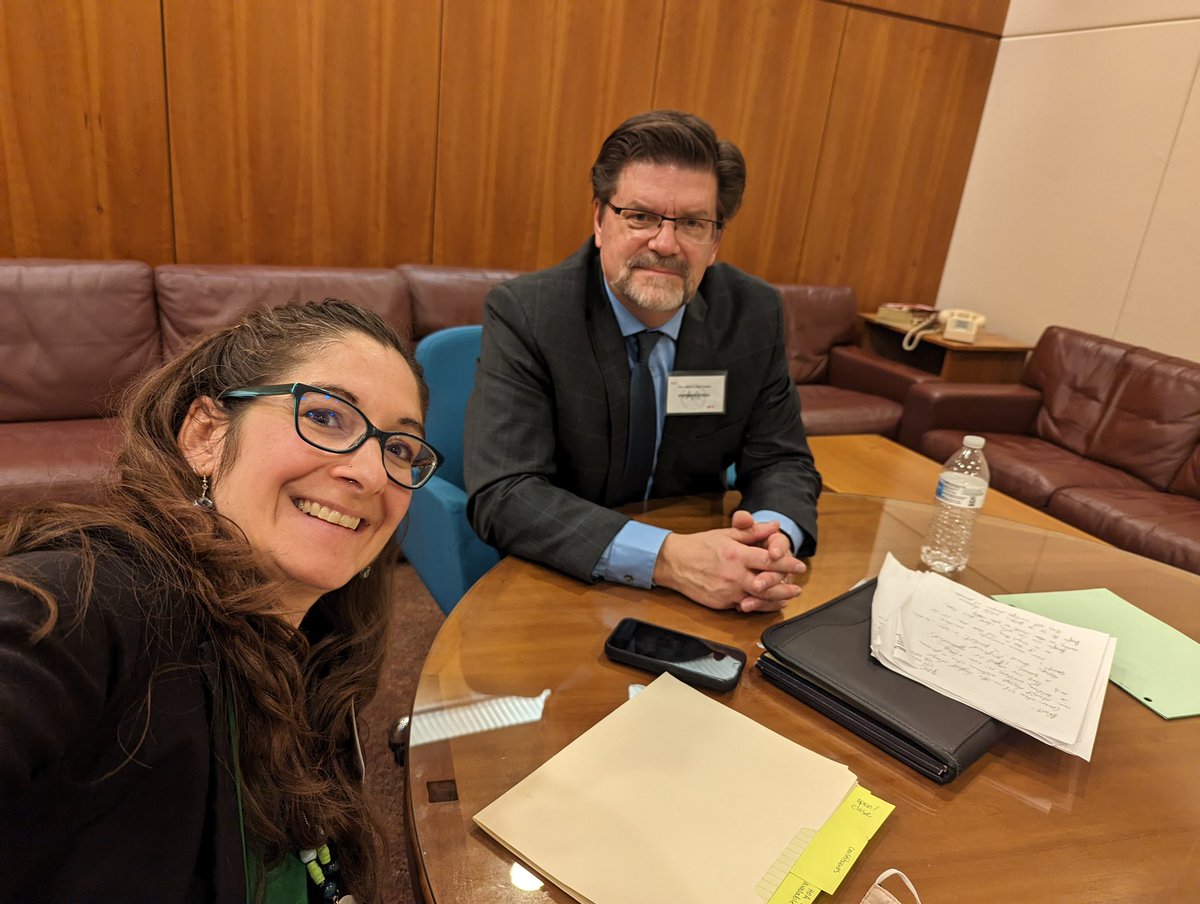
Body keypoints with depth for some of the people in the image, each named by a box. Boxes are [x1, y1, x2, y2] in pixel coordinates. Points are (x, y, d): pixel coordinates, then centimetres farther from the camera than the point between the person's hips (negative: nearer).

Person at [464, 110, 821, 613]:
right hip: (557, 581, -4)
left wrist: (775, 536, -23)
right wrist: (665, 558, -34)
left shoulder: (754, 314, -6)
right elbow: (501, 495, -23)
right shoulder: (523, 314, -16)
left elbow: (780, 461, 0)